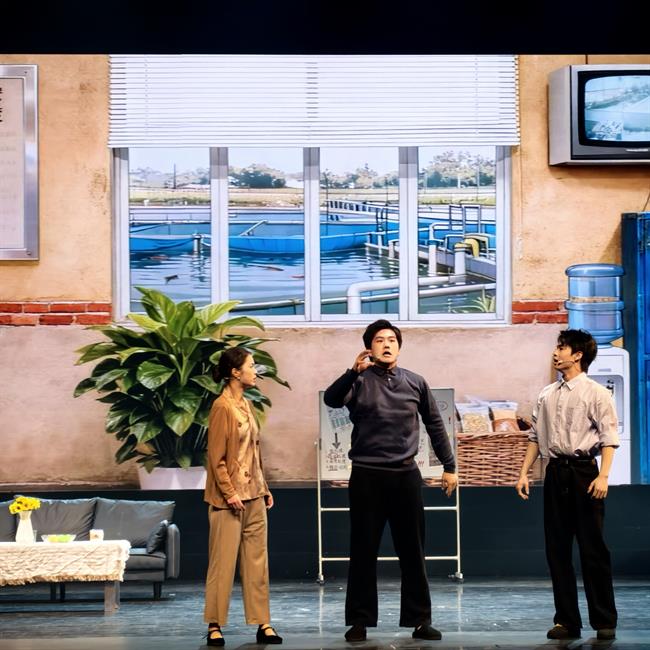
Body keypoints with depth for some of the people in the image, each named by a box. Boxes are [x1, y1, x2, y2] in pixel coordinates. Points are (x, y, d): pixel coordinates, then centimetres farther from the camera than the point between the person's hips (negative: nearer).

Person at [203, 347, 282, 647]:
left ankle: (263, 624, 10)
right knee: (223, 562, -2)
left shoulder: (245, 404, 12)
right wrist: (229, 493, -17)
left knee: (257, 560, 7)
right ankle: (214, 626, 6)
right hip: (230, 498, -8)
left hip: (254, 495, 8)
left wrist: (264, 487, 14)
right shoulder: (222, 406, -12)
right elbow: (216, 457, -13)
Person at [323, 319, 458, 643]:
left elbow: (435, 424, 16)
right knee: (364, 551, 4)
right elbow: (331, 399, -22)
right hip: (367, 476, -2)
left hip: (406, 474, 3)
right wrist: (353, 371, -38)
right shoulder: (360, 381, -2)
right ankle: (360, 620, 12)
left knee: (412, 551, 7)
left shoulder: (415, 383, 8)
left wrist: (449, 466, 15)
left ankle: (419, 620, 15)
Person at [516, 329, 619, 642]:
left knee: (592, 548, -3)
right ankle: (566, 620, 12)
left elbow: (609, 438, -9)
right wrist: (524, 472, 9)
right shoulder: (547, 395, 13)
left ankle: (604, 621, 5)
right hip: (555, 472, 6)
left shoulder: (596, 393, -3)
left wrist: (603, 476, -19)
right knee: (557, 549, 6)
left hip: (583, 471, -6)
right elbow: (536, 437, 16)